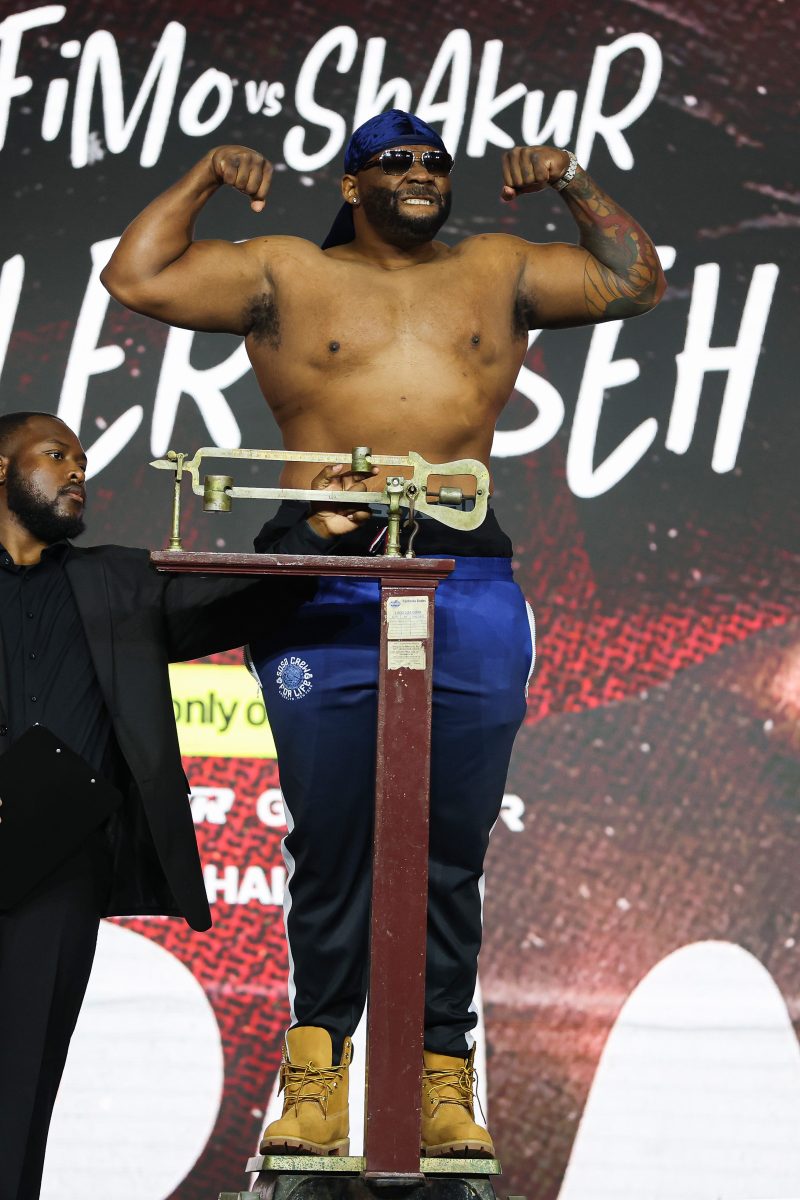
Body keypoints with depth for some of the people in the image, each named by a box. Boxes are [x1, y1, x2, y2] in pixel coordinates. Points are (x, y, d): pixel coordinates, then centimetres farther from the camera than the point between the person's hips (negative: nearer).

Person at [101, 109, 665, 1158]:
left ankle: (442, 1073, 5)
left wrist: (575, 185, 11)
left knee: (451, 844, 1)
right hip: (323, 583, -2)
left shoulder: (496, 273, 18)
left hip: (468, 579, 2)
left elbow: (635, 283, 19)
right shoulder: (287, 276, 11)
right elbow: (136, 280, 5)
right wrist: (202, 179, 3)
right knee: (328, 837, -2)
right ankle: (317, 1068, 4)